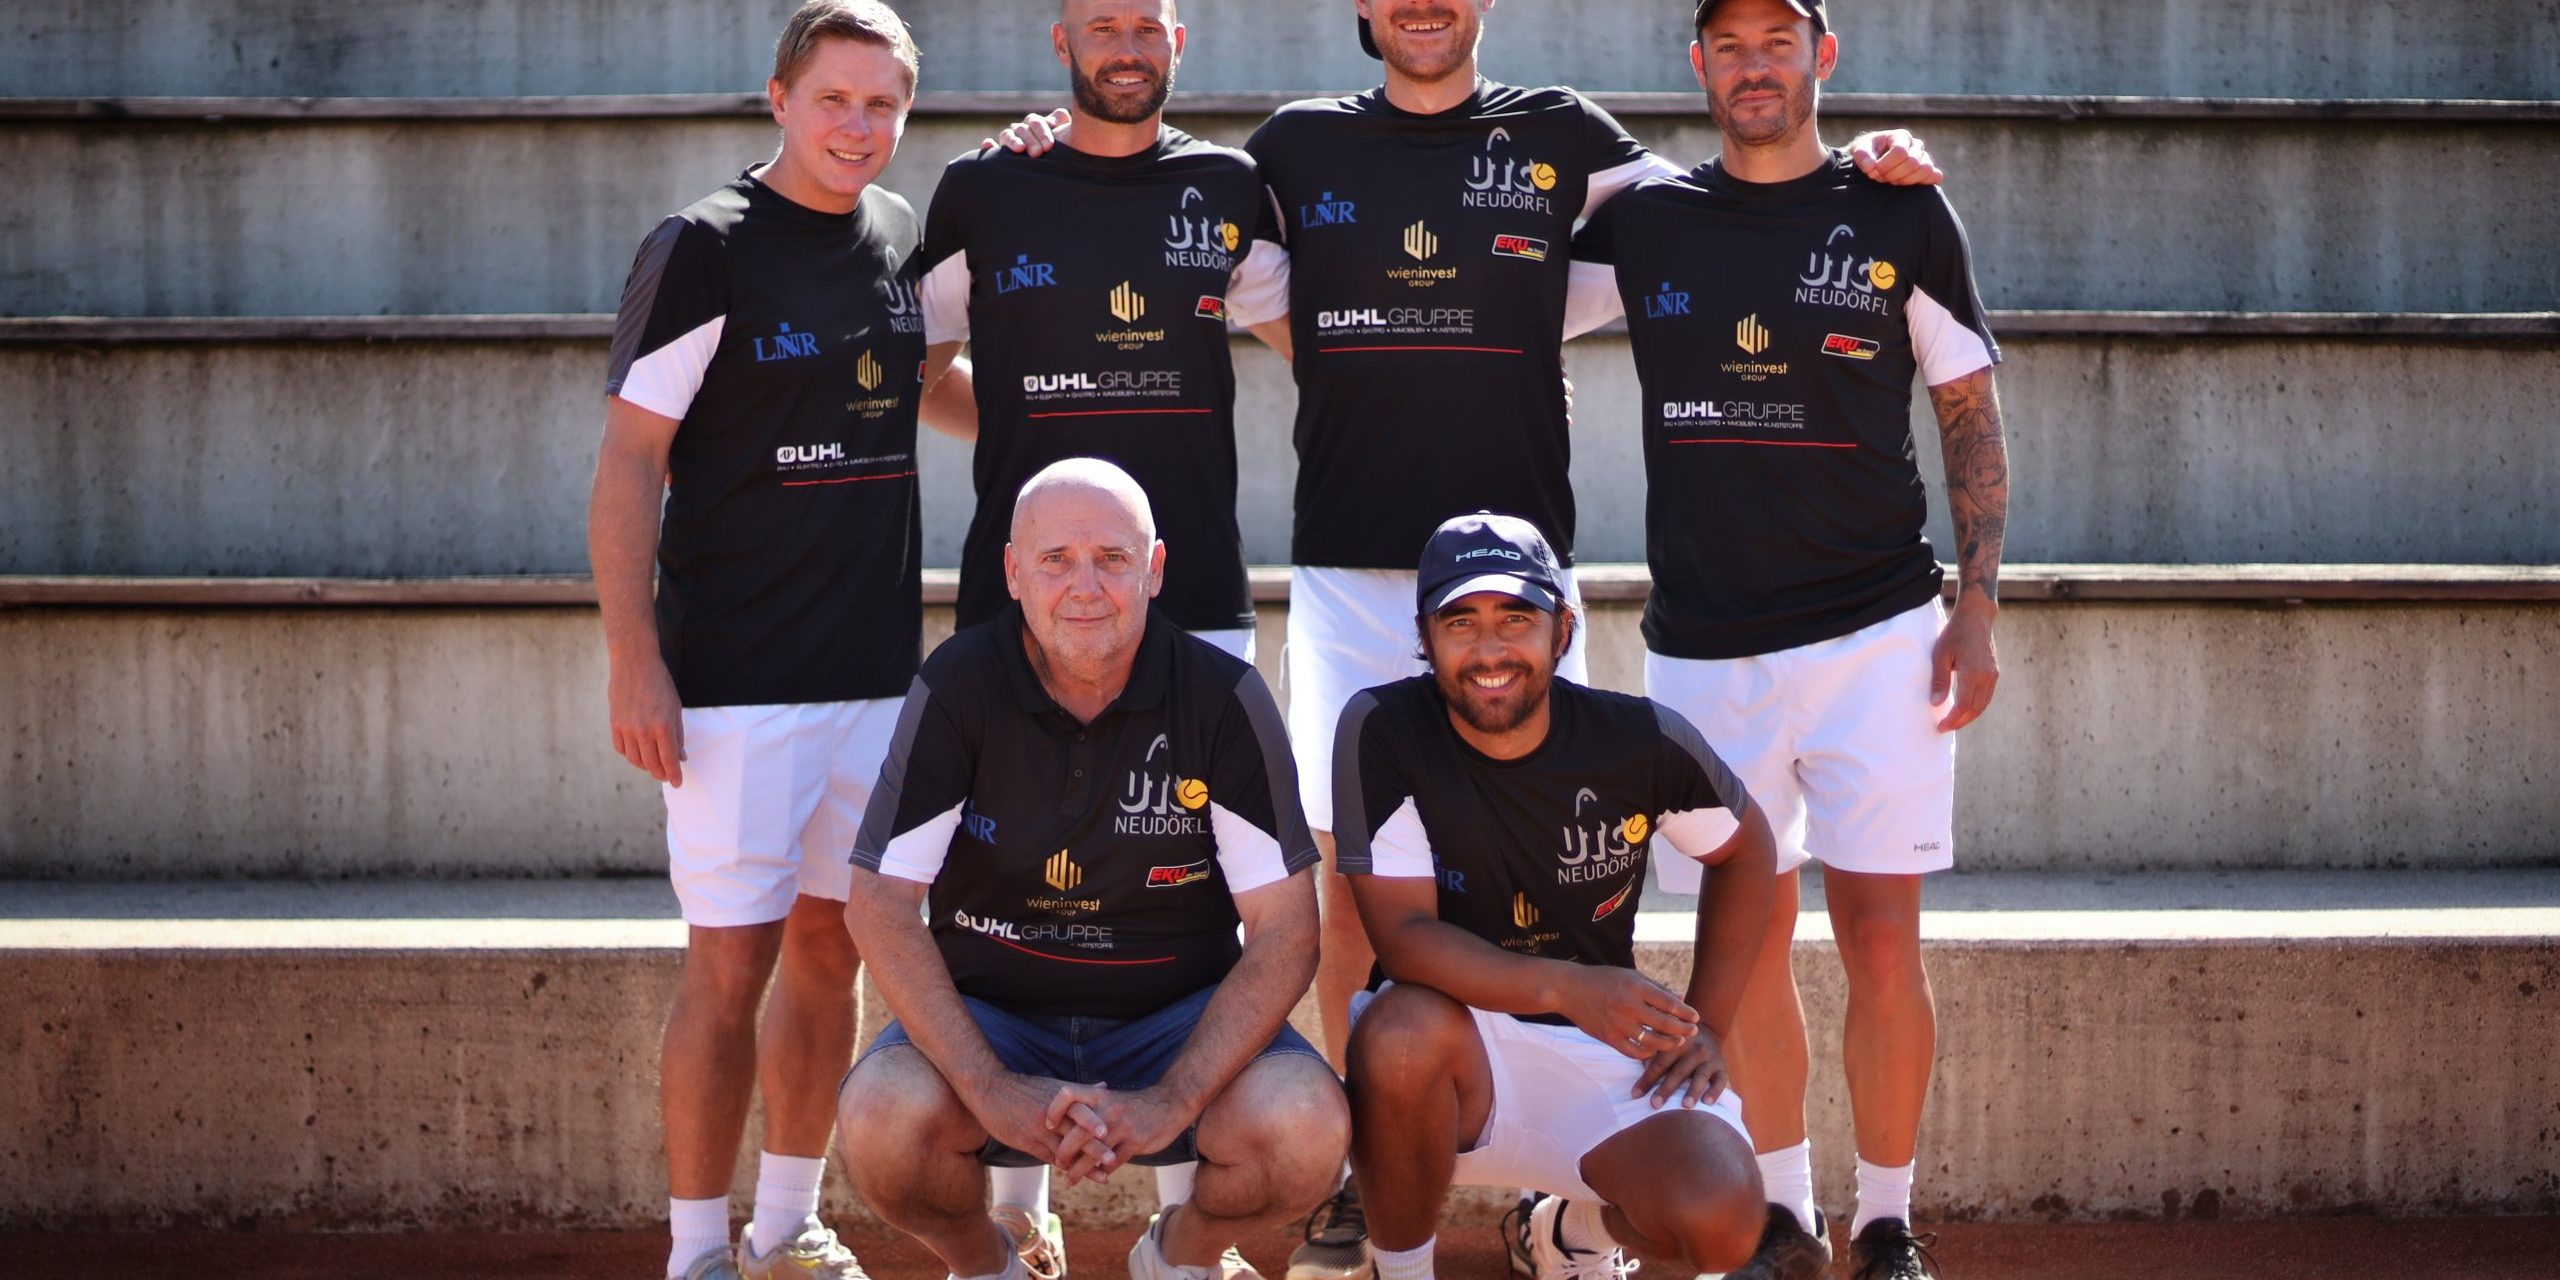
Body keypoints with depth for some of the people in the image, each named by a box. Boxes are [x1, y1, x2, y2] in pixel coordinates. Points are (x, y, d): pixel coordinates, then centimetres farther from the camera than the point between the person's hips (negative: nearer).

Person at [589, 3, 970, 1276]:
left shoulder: (901, 236, 9)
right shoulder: (704, 248, -9)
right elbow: (628, 464, -11)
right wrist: (635, 663, -16)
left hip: (874, 667, 6)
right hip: (736, 678, -6)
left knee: (830, 943, 12)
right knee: (731, 959, -4)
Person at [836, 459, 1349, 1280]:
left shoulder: (1224, 698, -9)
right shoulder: (955, 688, -9)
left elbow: (1284, 929, -11)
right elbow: (880, 904, -12)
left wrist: (1172, 1102, -24)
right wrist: (991, 1090, -24)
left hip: (1176, 1018, 0)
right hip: (989, 1012, 0)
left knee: (1307, 1133, -29)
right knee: (883, 1125, -31)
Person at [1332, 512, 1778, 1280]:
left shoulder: (1643, 741, -9)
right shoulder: (1381, 731, -15)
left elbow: (1744, 850, 10)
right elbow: (1402, 934, -20)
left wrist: (1704, 1027, 0)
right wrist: (1566, 988, -34)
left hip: (1602, 1056, 2)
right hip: (1455, 1046, -2)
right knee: (1403, 1030, -37)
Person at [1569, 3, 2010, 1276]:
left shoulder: (1901, 215, 2)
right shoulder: (1641, 220, 6)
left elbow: (1970, 411, 4)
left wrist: (1977, 606, -3)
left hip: (1874, 633, -2)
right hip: (1704, 643, 2)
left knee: (1880, 934, -2)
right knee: (1749, 935, 7)